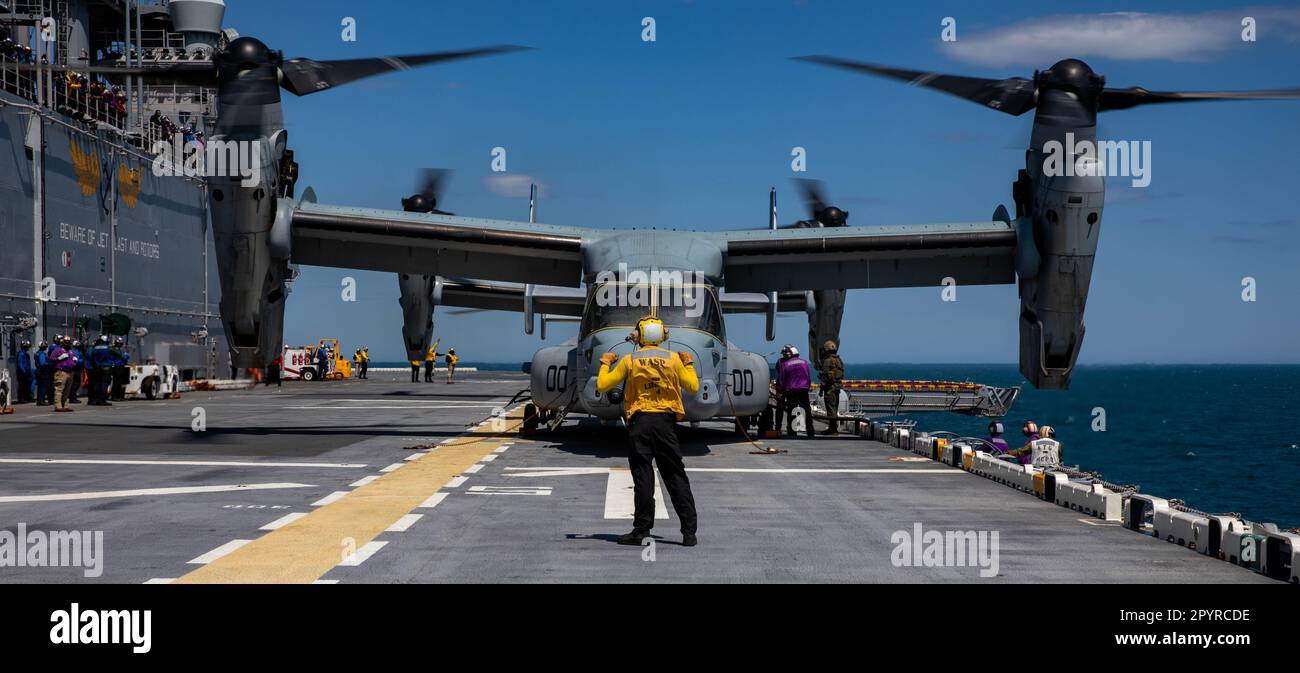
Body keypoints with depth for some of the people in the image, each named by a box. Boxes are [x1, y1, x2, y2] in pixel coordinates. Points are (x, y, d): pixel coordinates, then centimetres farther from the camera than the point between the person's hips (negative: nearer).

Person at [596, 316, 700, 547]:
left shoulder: (630, 360, -1)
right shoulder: (674, 359, 1)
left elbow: (602, 386, 2)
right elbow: (693, 388, 8)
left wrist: (605, 364, 20)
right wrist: (688, 364, 23)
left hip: (640, 422, -1)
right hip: (666, 421, 1)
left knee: (642, 476, 3)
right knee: (676, 476, 5)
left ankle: (641, 529, 2)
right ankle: (689, 531, 3)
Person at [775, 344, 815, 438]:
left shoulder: (784, 365, -4)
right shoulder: (804, 362, 6)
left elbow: (780, 380, -1)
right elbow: (809, 377, 10)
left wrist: (779, 390, 9)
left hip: (791, 391, -2)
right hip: (804, 390, 2)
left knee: (790, 413, 2)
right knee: (807, 411, 7)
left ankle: (791, 433, 0)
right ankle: (810, 433, 7)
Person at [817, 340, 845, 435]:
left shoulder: (828, 361, -14)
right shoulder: (839, 360, 14)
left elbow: (825, 376, -17)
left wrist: (822, 389, -13)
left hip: (830, 387, -9)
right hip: (838, 387, 9)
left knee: (830, 408, -7)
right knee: (835, 408, 14)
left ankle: (832, 428, -8)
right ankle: (835, 428, 19)